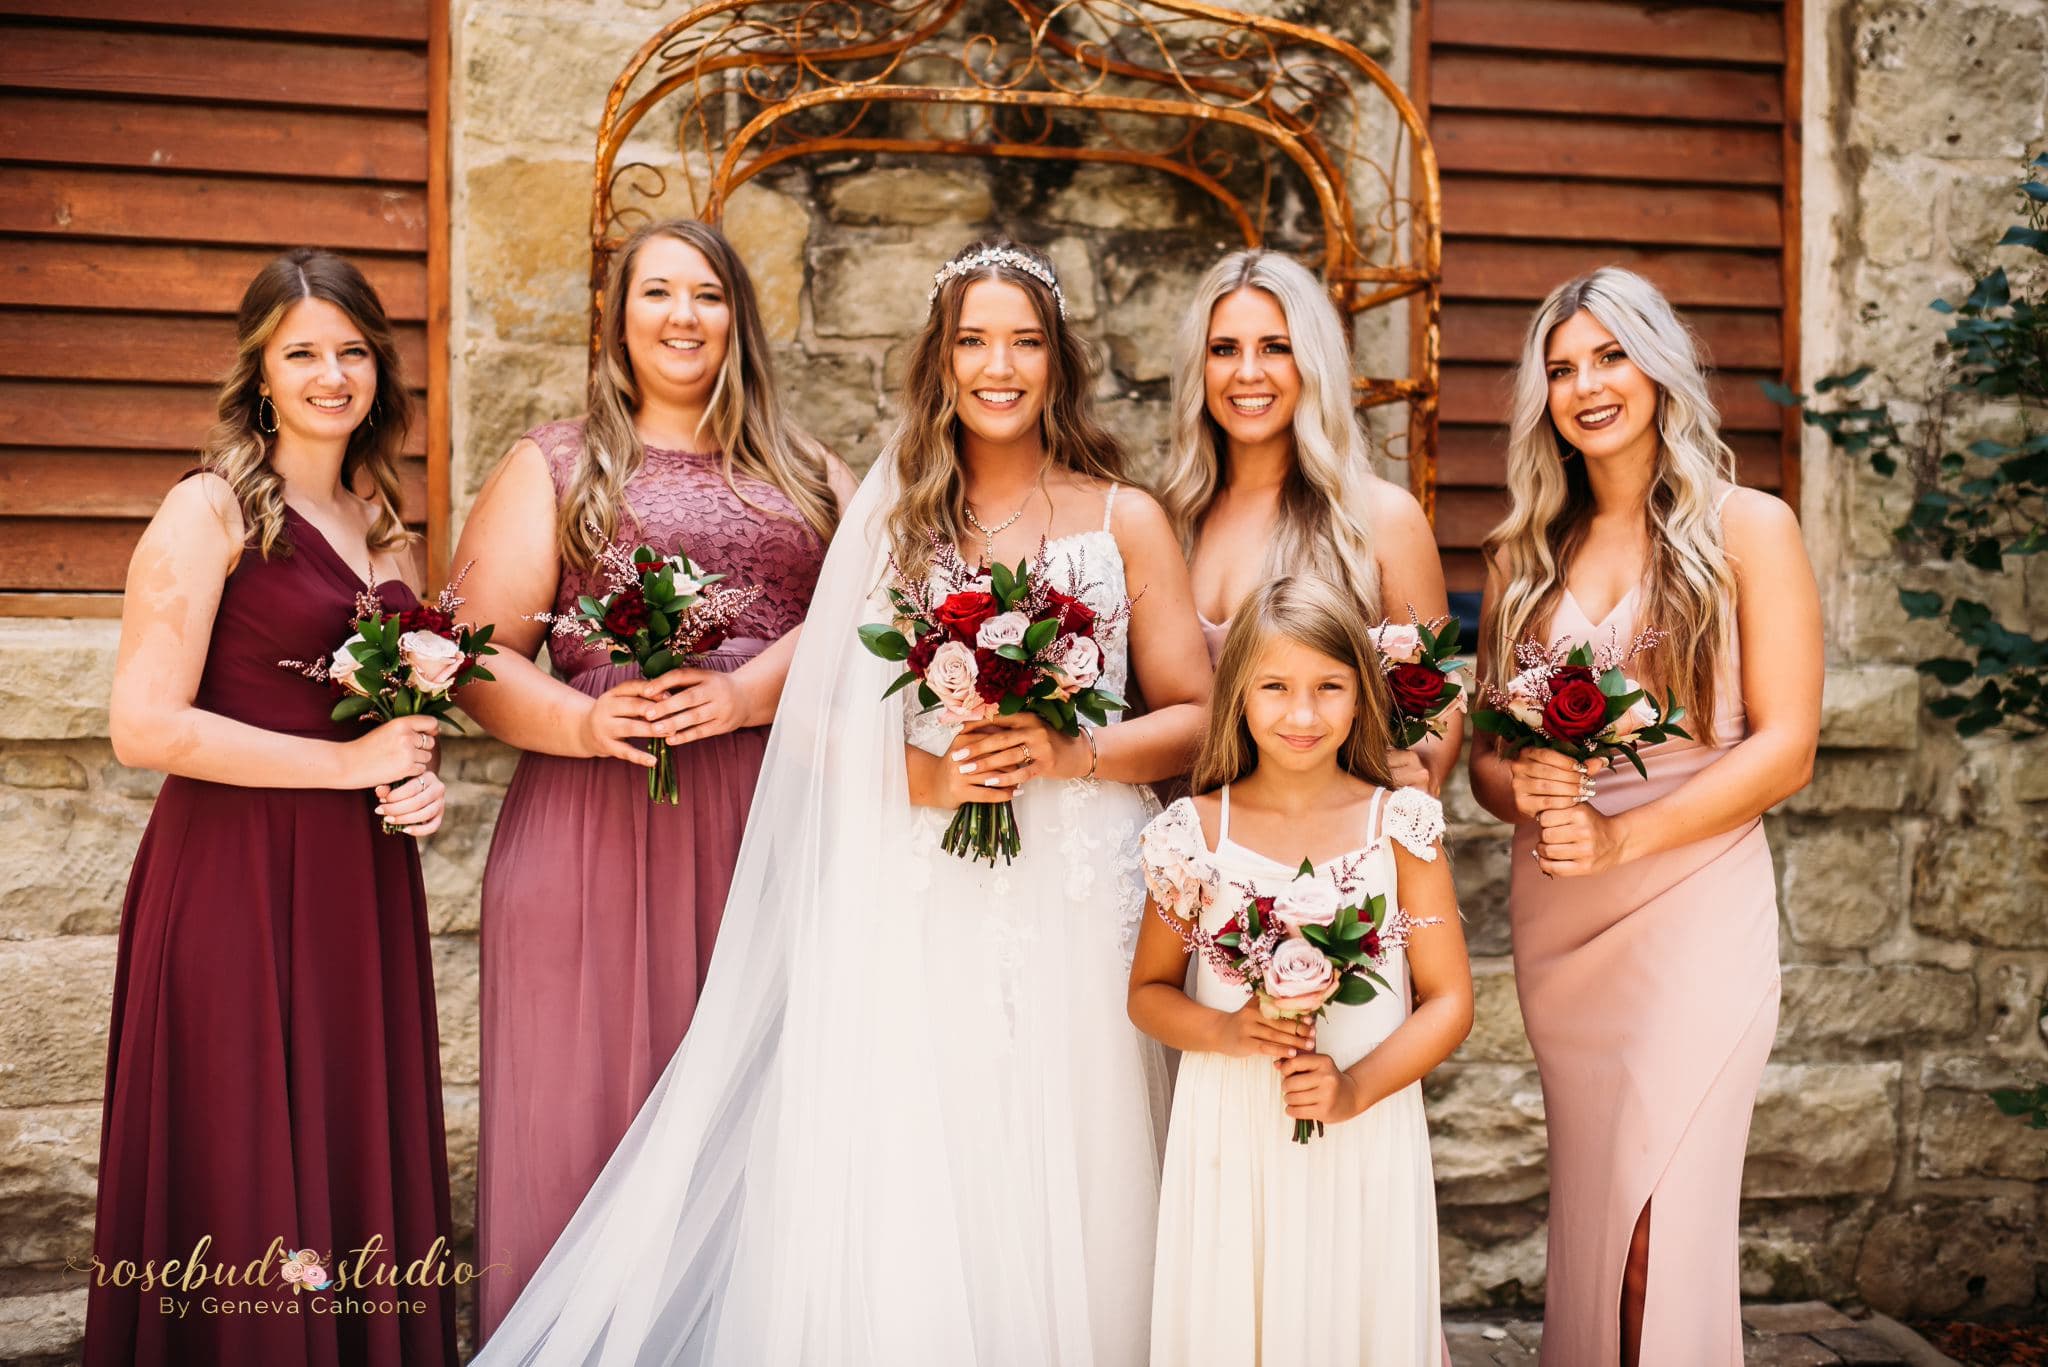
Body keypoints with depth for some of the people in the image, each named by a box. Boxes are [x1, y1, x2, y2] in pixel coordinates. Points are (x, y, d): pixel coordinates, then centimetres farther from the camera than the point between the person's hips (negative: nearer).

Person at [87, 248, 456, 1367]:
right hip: (235, 880, -6)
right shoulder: (209, 511, -7)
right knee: (243, 1187, 1)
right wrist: (348, 761, -13)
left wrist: (418, 779, 4)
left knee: (366, 1170, 10)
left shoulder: (385, 527, 13)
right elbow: (143, 727, -16)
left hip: (363, 884, 6)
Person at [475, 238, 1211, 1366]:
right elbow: (819, 720, 5)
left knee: (1059, 1180, 4)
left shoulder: (1125, 521, 6)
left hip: (1073, 901, 0)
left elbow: (1195, 719, 5)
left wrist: (1066, 755, -10)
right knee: (902, 1197, 0)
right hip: (912, 908, 0)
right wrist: (921, 774, -12)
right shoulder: (889, 514, 8)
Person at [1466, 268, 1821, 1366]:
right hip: (1555, 913, 4)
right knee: (1587, 1217, 9)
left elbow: (1785, 748, -6)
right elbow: (1484, 756, 12)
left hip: (1694, 902, -3)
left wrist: (1619, 837, -15)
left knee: (1656, 1223, -6)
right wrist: (1523, 790, -12)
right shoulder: (1525, 553, 11)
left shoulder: (1747, 528, 1)